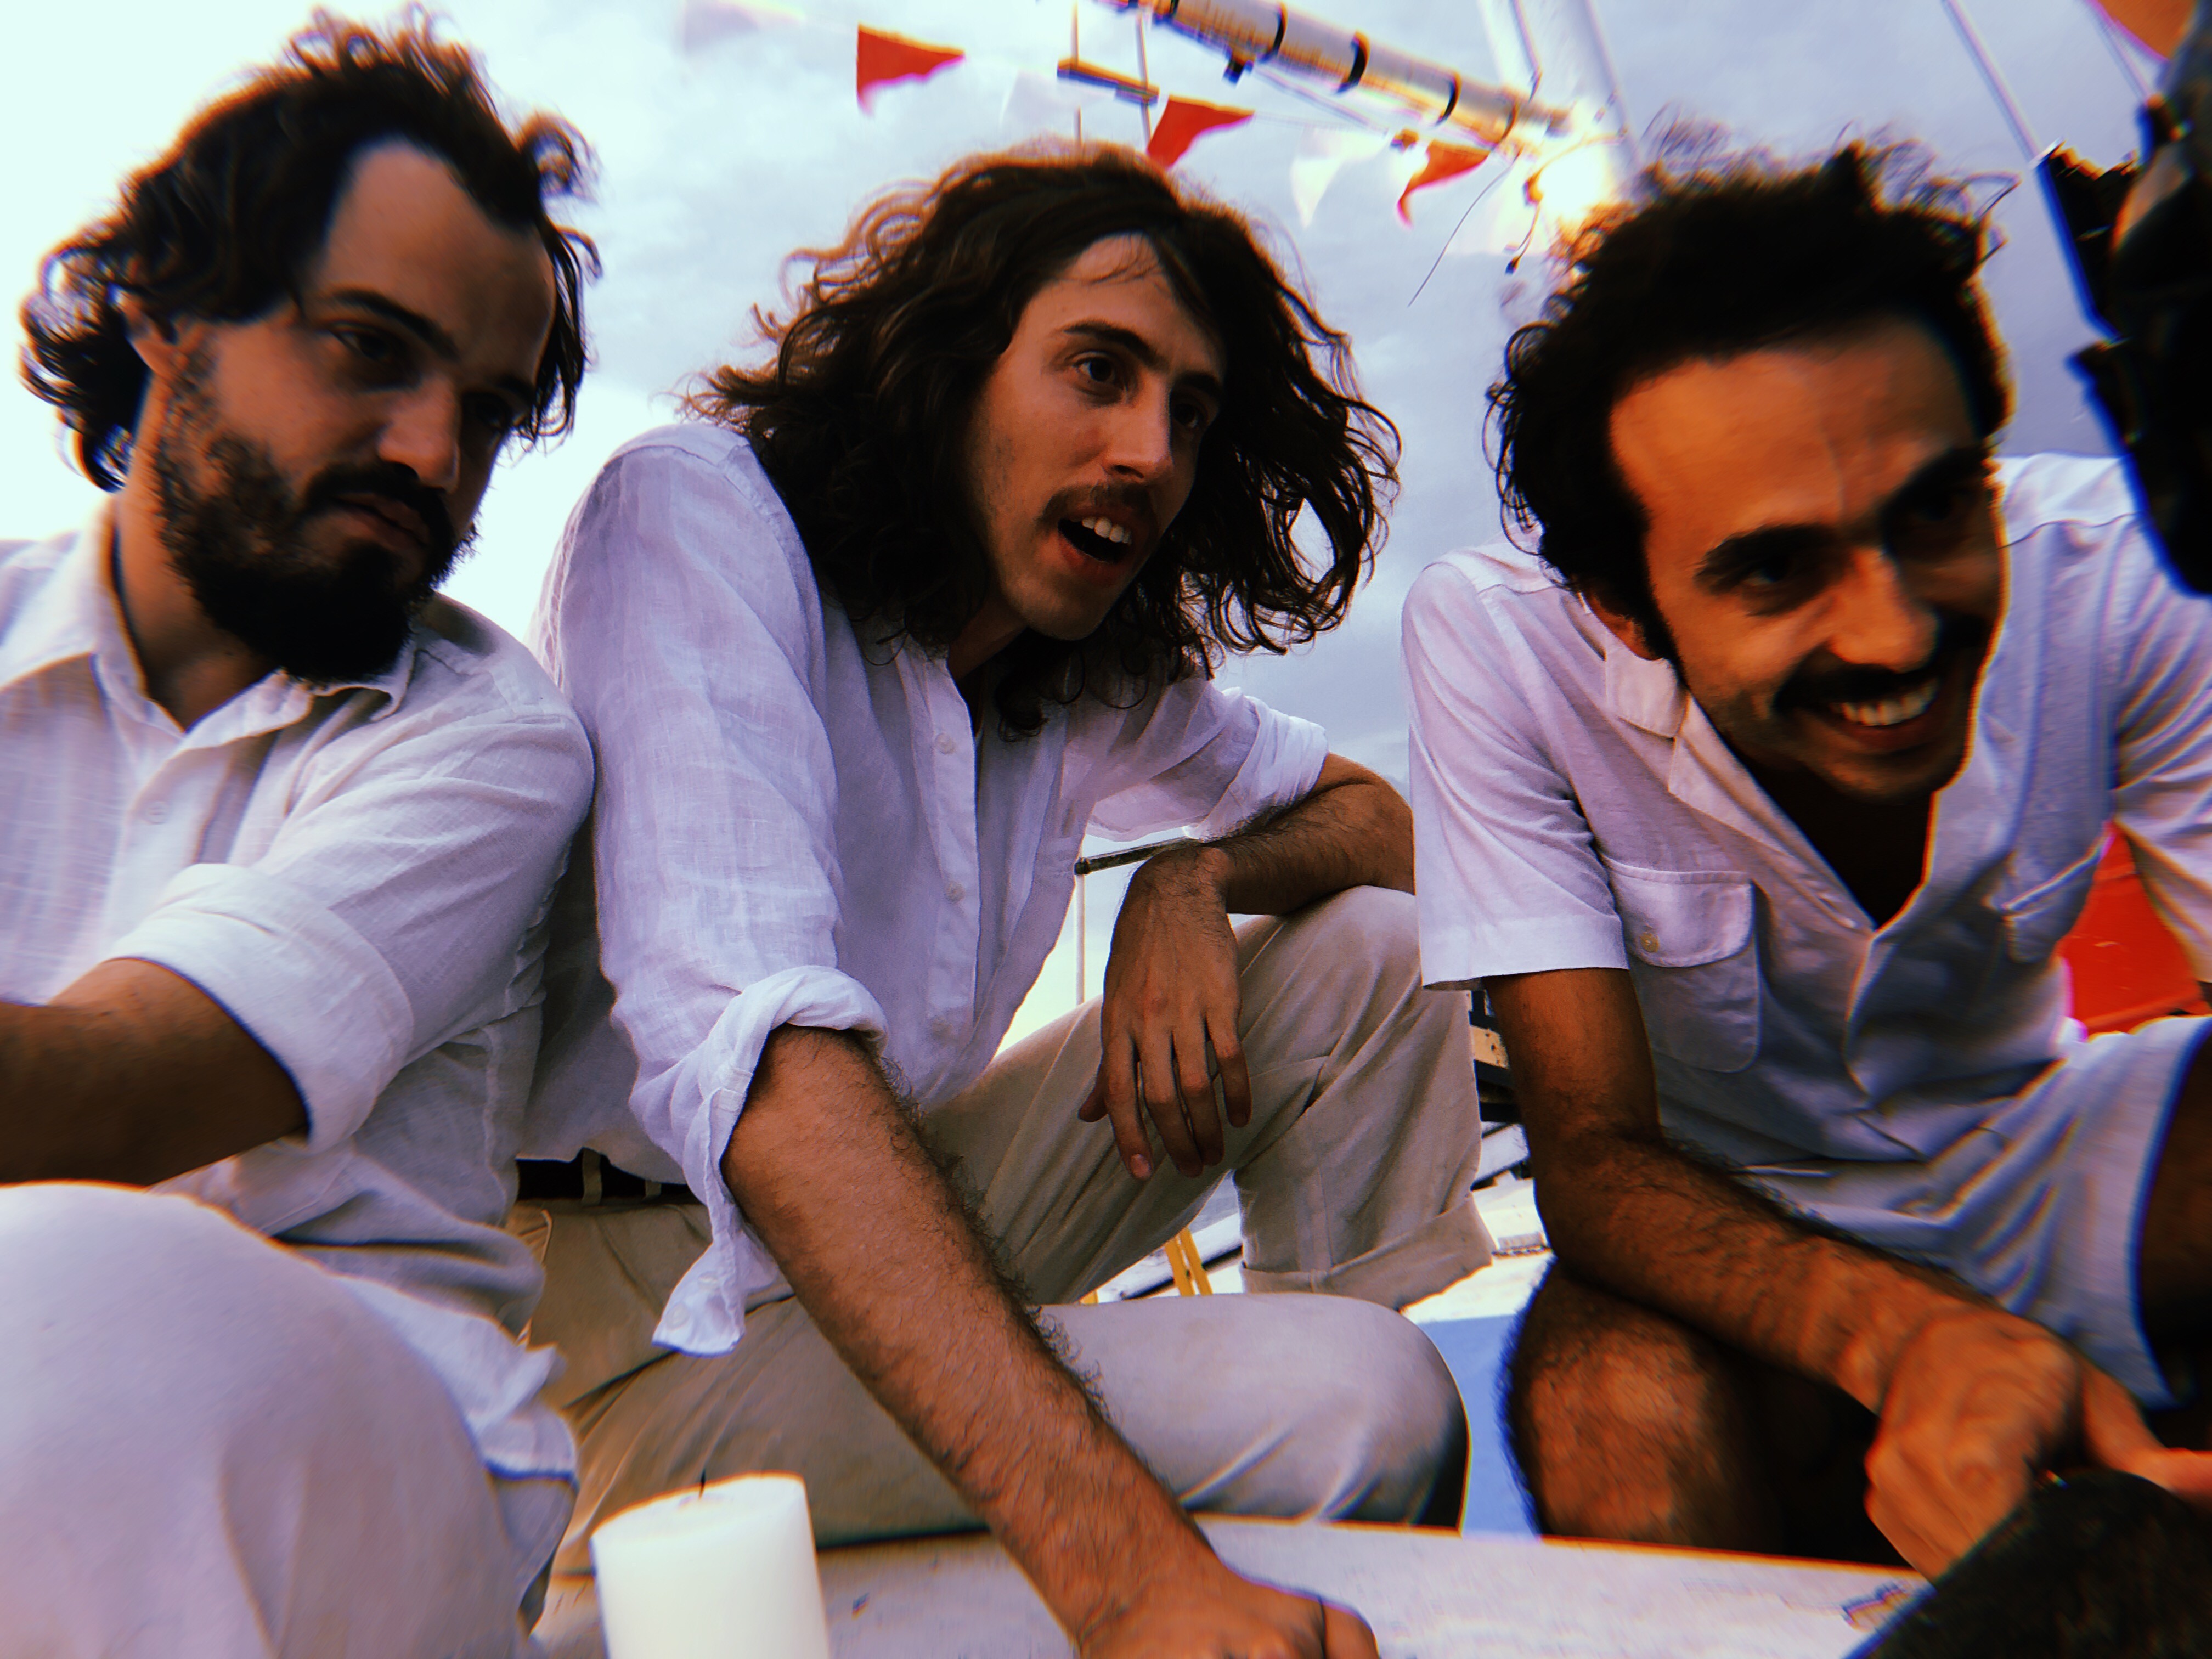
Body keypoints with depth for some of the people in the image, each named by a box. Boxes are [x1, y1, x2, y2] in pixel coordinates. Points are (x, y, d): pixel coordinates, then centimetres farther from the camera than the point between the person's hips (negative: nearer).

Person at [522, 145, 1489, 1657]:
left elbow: (1375, 815, 12)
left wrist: (1195, 879, -12)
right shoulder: (697, 512, -19)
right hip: (677, 1311, -6)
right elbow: (758, 1054, -33)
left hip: (898, 1213, 7)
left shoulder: (1096, 662, 1)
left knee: (1375, 951, -2)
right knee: (1337, 1401, -26)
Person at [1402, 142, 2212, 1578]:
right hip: (1730, 1228, -2)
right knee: (1614, 1398, -35)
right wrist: (1907, 1337, -44)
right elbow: (1593, 1151, -25)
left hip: (2037, 1169, 3)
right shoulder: (1498, 638, -25)